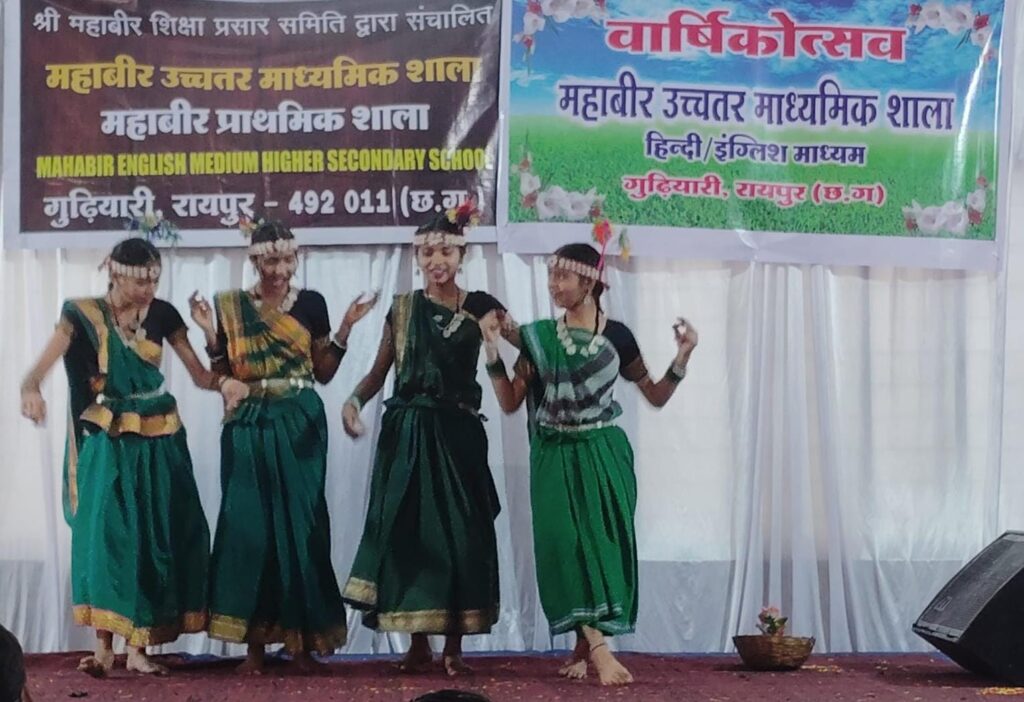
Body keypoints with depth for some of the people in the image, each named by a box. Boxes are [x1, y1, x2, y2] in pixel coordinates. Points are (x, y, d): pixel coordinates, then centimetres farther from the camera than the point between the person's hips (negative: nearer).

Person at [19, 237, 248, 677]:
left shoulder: (162, 314, 0)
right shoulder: (84, 315, -8)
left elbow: (199, 374, 2)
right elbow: (43, 365, -20)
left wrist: (224, 382, -20)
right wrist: (30, 389, -43)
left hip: (159, 441, 3)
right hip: (109, 442, -3)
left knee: (154, 538, 1)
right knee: (105, 534, -12)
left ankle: (138, 648, 8)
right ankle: (103, 647, -6)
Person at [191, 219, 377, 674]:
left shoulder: (311, 303, 4)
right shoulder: (231, 307, 3)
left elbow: (324, 372, 7)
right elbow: (223, 377, 5)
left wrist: (345, 328, -3)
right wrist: (210, 333, -9)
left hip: (300, 426, 0)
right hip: (249, 428, 0)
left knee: (300, 525, -1)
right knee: (249, 526, -2)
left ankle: (302, 640, 4)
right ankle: (256, 641, 3)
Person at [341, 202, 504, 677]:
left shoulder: (480, 307, 2)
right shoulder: (402, 309, 7)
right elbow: (379, 372, 10)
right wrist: (354, 401, -5)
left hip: (457, 433, -1)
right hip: (407, 432, 2)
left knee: (459, 533, -2)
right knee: (407, 532, 1)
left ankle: (454, 645, 6)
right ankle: (418, 642, 10)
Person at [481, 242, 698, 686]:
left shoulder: (616, 336, 1)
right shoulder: (538, 336, 3)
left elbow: (656, 396, 8)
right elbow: (510, 403, 3)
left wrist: (682, 357, -7)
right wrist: (493, 351, -7)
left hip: (603, 455, 0)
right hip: (554, 457, 0)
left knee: (603, 543, -3)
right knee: (565, 543, -13)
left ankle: (584, 647, 11)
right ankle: (600, 650, -17)